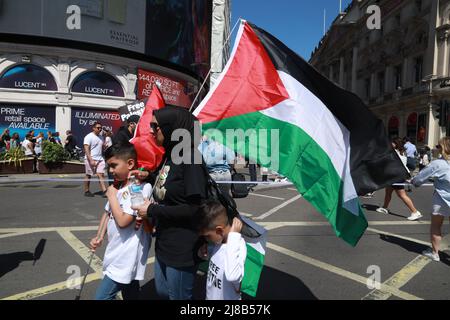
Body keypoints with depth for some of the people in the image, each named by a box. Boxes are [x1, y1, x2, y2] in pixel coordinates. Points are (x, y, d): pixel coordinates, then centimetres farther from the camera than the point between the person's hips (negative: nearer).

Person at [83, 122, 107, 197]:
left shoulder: (100, 137, 15)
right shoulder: (89, 137, -8)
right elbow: (86, 149, -16)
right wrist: (91, 160, -24)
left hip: (100, 159, 6)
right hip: (91, 159, -6)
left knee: (101, 175, -4)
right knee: (88, 175, 6)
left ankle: (104, 191, -10)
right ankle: (86, 191, 18)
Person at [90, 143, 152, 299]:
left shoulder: (141, 187, -20)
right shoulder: (119, 186, 7)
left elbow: (122, 221, -25)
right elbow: (107, 212, 17)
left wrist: (112, 195, -13)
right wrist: (99, 237, 4)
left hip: (126, 258, -8)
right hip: (118, 254, 8)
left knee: (102, 296, -6)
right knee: (130, 295, 19)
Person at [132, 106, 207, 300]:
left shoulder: (191, 158, -20)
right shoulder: (169, 155, 7)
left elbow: (195, 208, -25)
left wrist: (152, 210, -17)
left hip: (183, 249, -8)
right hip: (163, 244, 9)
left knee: (178, 296, 12)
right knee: (162, 292, 24)